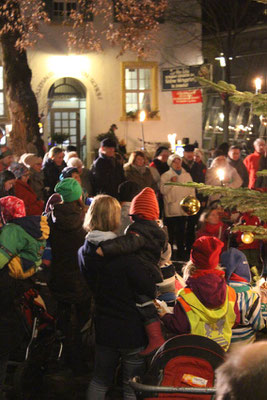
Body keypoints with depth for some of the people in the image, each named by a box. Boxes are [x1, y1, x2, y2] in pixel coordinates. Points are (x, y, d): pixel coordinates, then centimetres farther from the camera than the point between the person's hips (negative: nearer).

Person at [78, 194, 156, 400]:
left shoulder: (84, 252, -3)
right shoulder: (123, 252, -24)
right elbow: (149, 289, -20)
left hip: (103, 328, 6)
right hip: (132, 330, -5)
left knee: (99, 381, 21)